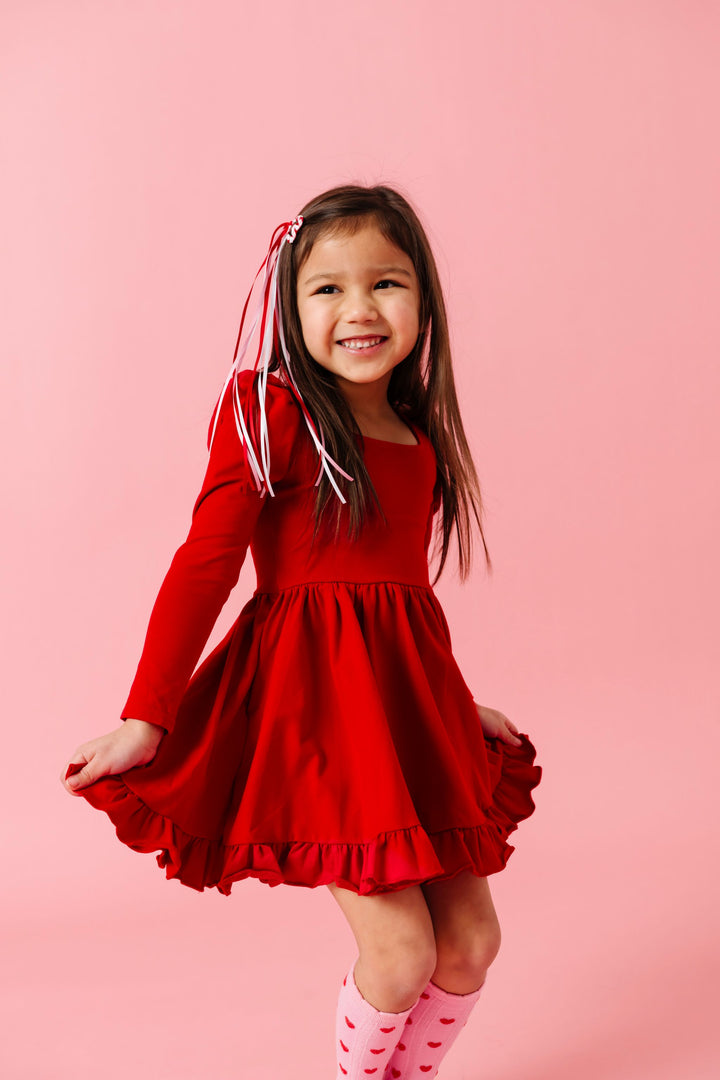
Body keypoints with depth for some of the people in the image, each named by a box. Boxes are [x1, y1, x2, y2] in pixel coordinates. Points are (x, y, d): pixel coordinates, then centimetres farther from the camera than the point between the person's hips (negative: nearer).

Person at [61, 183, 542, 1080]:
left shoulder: (418, 435, 10)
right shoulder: (271, 412, -8)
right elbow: (203, 563, -12)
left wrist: (459, 704, 27)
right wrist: (147, 718, -15)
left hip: (410, 695, 7)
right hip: (312, 692, -6)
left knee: (471, 940, 10)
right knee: (400, 949, -5)